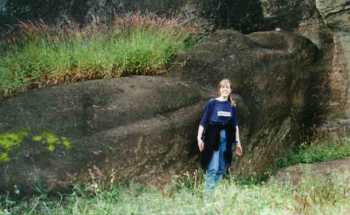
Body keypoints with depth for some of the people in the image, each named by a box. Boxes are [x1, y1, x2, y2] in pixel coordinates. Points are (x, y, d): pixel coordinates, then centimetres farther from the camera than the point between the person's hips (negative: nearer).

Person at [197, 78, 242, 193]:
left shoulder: (232, 106, 11)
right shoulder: (212, 103, -2)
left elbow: (235, 125, 16)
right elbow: (203, 121, -4)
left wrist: (237, 142, 15)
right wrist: (199, 137, -13)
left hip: (226, 140, 5)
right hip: (213, 139, -5)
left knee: (222, 169, 7)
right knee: (212, 168, -11)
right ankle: (208, 193, -8)